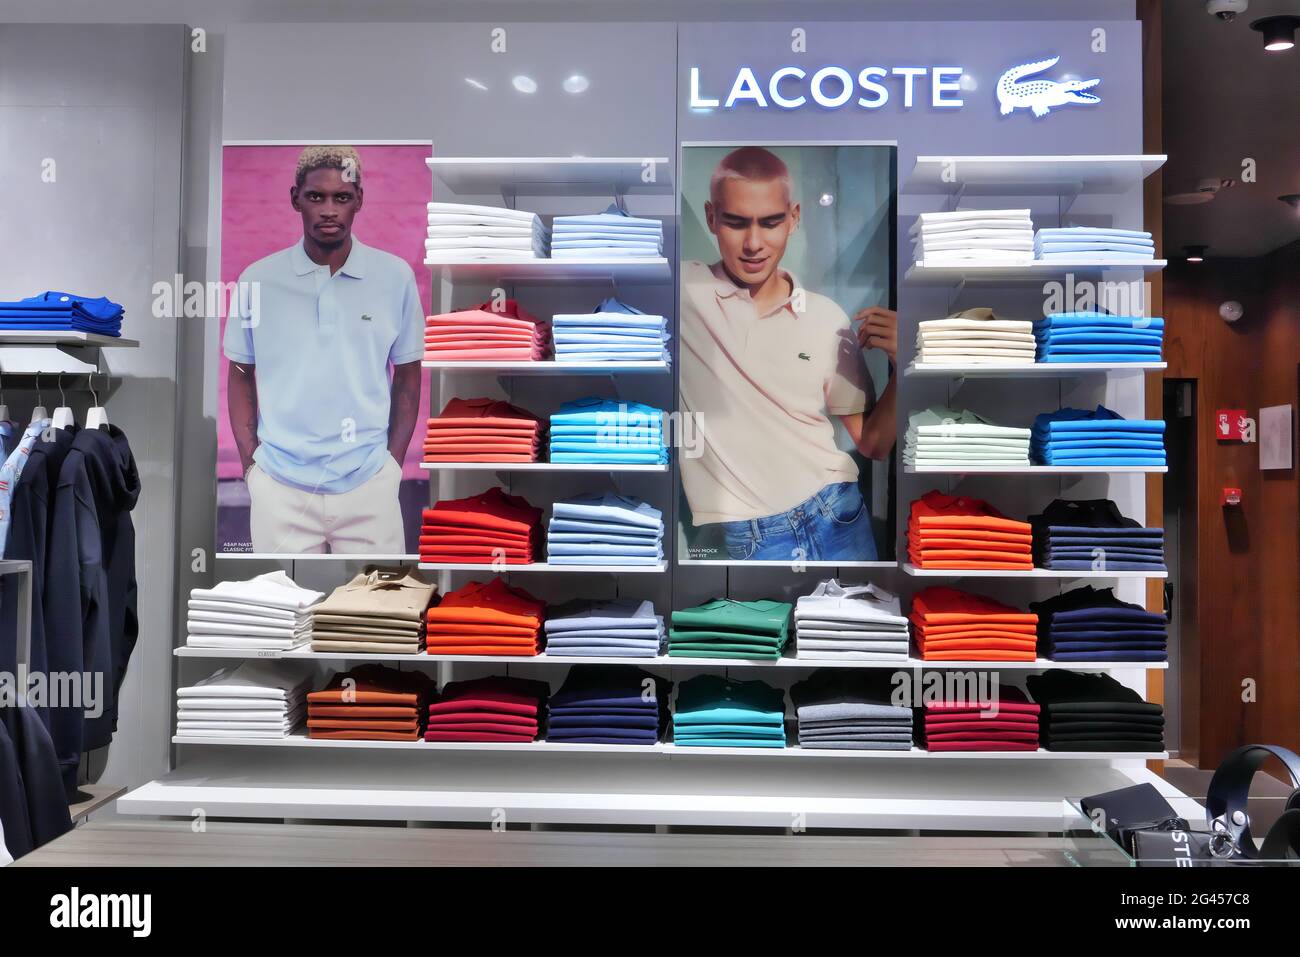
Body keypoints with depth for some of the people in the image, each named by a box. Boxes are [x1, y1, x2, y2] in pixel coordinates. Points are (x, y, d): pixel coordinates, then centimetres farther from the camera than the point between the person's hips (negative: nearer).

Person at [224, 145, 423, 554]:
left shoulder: (396, 277, -2)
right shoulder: (258, 279, -1)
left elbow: (407, 375, 6)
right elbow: (241, 374, 9)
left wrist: (394, 462, 1)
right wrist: (250, 463, 2)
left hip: (369, 484, 0)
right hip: (279, 486, 1)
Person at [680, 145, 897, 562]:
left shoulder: (828, 320, 0)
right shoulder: (685, 291, -7)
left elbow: (872, 444, 5)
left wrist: (901, 367, -11)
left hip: (838, 518, 3)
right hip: (749, 539, -2)